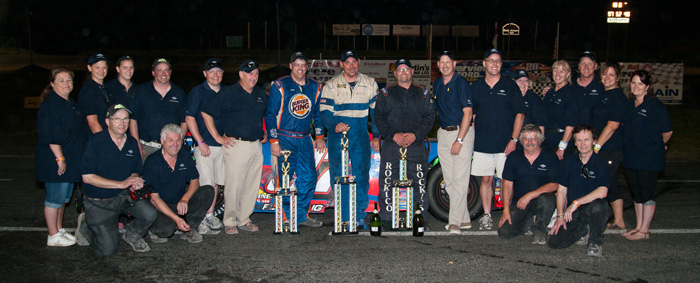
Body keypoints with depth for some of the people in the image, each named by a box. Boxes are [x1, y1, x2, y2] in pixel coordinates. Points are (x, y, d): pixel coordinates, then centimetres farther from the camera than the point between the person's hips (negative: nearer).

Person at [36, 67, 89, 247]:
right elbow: (50, 136, -22)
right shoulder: (51, 104, -16)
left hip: (70, 161, 10)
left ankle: (59, 230, 29)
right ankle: (53, 236, 8)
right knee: (55, 197, -2)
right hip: (55, 162, -9)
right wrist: (60, 158, -22)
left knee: (64, 196, 17)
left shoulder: (70, 103, 14)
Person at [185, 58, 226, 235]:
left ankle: (210, 215, 21)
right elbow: (189, 118, -7)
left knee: (216, 182, 10)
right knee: (205, 184, -6)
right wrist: (200, 142, -12)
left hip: (222, 145, 5)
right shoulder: (198, 92, -3)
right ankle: (201, 220, 1)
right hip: (204, 146, -5)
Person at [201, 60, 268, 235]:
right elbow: (206, 112, -6)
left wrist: (265, 133, 18)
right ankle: (230, 222, 7)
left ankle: (244, 219, 19)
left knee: (252, 185, 8)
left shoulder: (261, 94, 15)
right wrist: (218, 137, -7)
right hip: (236, 146, -6)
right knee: (234, 186, -4)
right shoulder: (228, 93, -4)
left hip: (256, 146, 6)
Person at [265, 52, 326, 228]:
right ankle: (287, 218, 10)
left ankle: (302, 215, 17)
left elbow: (318, 113, 19)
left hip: (305, 140, 4)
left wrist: (319, 137, 14)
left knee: (309, 177, 3)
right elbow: (270, 114, -3)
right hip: (284, 140, -4)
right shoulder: (280, 86, -4)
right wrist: (273, 141, -8)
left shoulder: (315, 87, 9)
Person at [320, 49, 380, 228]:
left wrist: (377, 136, 9)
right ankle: (344, 219, 9)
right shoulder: (331, 85, 3)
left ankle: (359, 217, 11)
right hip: (337, 135, -1)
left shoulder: (370, 84, 9)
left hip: (361, 136, 1)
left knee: (362, 176, -1)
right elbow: (324, 112, 0)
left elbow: (376, 112, 14)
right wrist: (335, 125, -20)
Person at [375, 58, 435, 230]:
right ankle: (386, 220, 8)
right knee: (387, 184, -2)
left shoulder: (423, 94, 13)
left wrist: (415, 135, -9)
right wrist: (393, 135, -10)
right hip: (391, 146, 0)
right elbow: (378, 117, 4)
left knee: (419, 184, 1)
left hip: (416, 146, 1)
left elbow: (430, 117, 6)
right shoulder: (385, 94, 11)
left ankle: (422, 220, 11)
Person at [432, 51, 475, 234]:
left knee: (460, 179, -10)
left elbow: (468, 113, -12)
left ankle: (455, 222, -9)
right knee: (449, 181, 7)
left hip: (461, 132, -7)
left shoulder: (461, 83, -7)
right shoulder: (436, 84, 14)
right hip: (443, 134, 7)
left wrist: (459, 140, -17)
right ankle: (464, 219, 16)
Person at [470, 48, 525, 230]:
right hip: (482, 144, 2)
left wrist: (514, 140, -6)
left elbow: (520, 114, 2)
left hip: (505, 145, -2)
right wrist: (472, 139, 7)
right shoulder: (476, 87, 11)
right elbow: (471, 115, 14)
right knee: (486, 179, 4)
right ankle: (486, 216, 12)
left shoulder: (510, 86, 4)